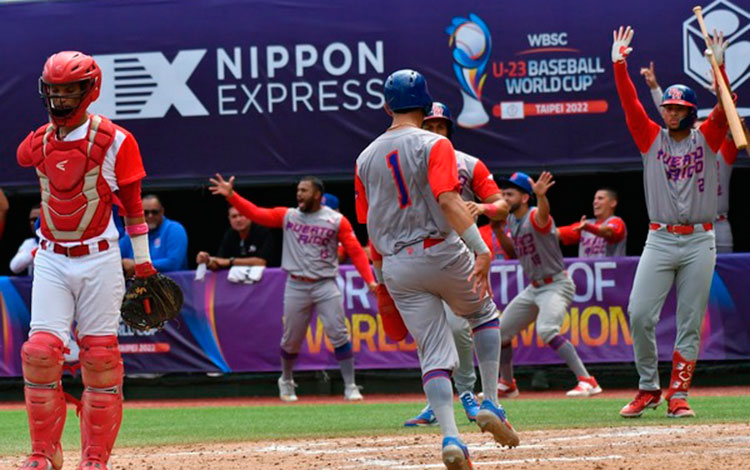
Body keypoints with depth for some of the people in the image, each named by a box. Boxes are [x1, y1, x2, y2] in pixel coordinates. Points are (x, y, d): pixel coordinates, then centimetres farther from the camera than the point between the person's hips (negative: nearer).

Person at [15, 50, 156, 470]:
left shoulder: (114, 141, -7)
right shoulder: (38, 143, 4)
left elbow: (132, 204, 0)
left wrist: (143, 262, 3)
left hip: (99, 259, -3)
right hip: (51, 260, 3)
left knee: (100, 358, -1)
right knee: (41, 352, -8)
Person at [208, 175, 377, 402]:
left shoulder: (336, 221, 0)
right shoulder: (287, 216, 8)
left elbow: (356, 251, -4)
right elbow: (255, 213, 0)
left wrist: (370, 280, -16)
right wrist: (231, 195, -12)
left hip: (325, 285, -2)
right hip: (296, 287, 2)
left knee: (339, 335, -10)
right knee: (291, 339, 8)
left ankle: (350, 386, -3)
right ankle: (286, 382, 31)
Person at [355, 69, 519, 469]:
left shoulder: (366, 158, 11)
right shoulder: (434, 145, -5)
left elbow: (369, 225, 14)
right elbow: (448, 200, -20)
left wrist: (383, 280, 23)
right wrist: (481, 250, -26)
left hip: (396, 267, 4)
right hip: (441, 253, -4)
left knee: (434, 355, 2)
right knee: (484, 314, 22)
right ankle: (491, 405, 10)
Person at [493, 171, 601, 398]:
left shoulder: (535, 217, -19)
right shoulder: (512, 220, 7)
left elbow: (543, 213, -44)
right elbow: (512, 253, 16)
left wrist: (540, 196, -67)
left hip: (556, 285, -10)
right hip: (534, 289, 10)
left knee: (546, 330, -31)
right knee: (501, 331, 12)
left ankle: (587, 381, -32)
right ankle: (506, 384, 33)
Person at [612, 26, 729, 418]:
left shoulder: (706, 139, 7)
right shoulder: (652, 138, 9)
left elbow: (725, 107, -6)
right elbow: (630, 104, -1)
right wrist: (619, 65, -11)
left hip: (699, 242, 0)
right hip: (660, 239, 0)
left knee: (690, 322, 0)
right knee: (640, 314, -9)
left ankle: (678, 394, 5)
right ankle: (648, 388, 5)